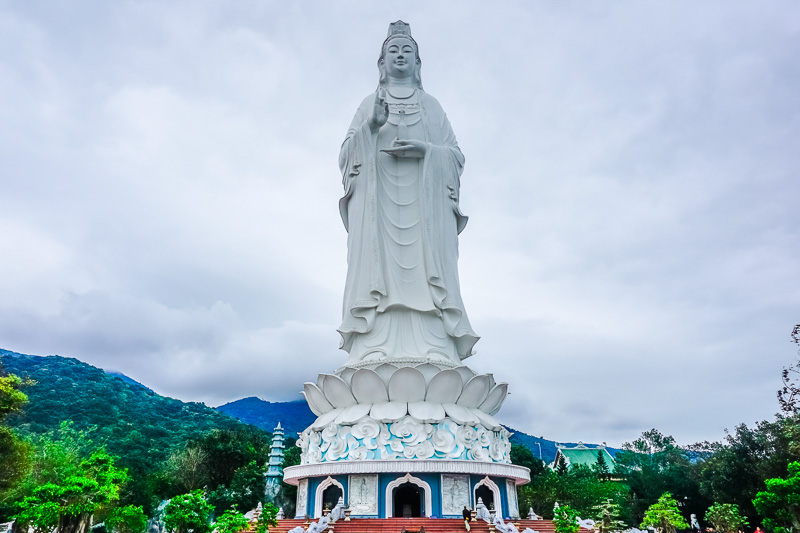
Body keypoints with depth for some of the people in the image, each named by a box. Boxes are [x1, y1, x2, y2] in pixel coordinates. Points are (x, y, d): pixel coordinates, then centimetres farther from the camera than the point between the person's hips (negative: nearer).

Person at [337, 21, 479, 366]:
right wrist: (371, 127, -7)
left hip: (425, 202, 1)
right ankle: (375, 353, -19)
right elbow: (346, 155, 10)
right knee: (378, 269, -15)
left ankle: (435, 353, -17)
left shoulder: (431, 105, 21)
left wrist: (426, 150, -8)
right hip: (377, 200, 0)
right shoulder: (369, 104, 21)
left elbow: (457, 156, 12)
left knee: (425, 270, -13)